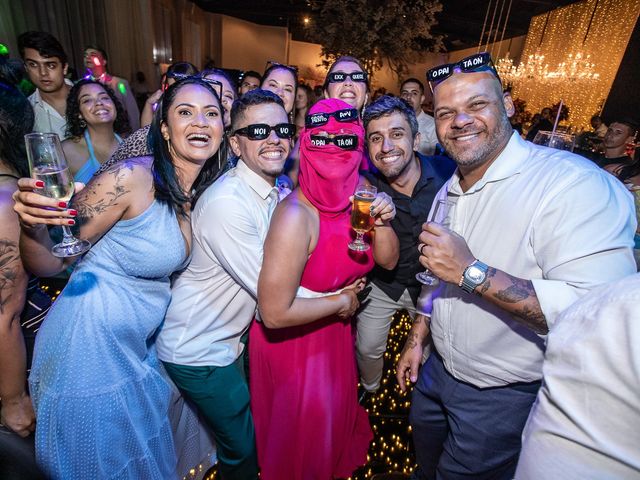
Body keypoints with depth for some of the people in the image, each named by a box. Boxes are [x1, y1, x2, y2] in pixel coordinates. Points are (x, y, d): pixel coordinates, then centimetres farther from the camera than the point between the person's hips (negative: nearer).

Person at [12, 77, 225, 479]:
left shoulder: (205, 191, -3)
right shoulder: (132, 177, -23)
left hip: (143, 348, 6)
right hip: (91, 345, -6)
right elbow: (49, 264, -17)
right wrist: (31, 224, -36)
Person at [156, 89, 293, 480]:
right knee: (244, 447, 12)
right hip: (198, 352, -7)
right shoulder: (226, 202, -28)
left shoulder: (277, 191, -1)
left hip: (232, 340, 7)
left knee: (249, 433, 24)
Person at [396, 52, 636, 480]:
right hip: (438, 371, 7)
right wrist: (417, 339, 12)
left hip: (506, 396, -6)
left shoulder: (574, 183, -25)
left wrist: (472, 272, -33)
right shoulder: (449, 190, 2)